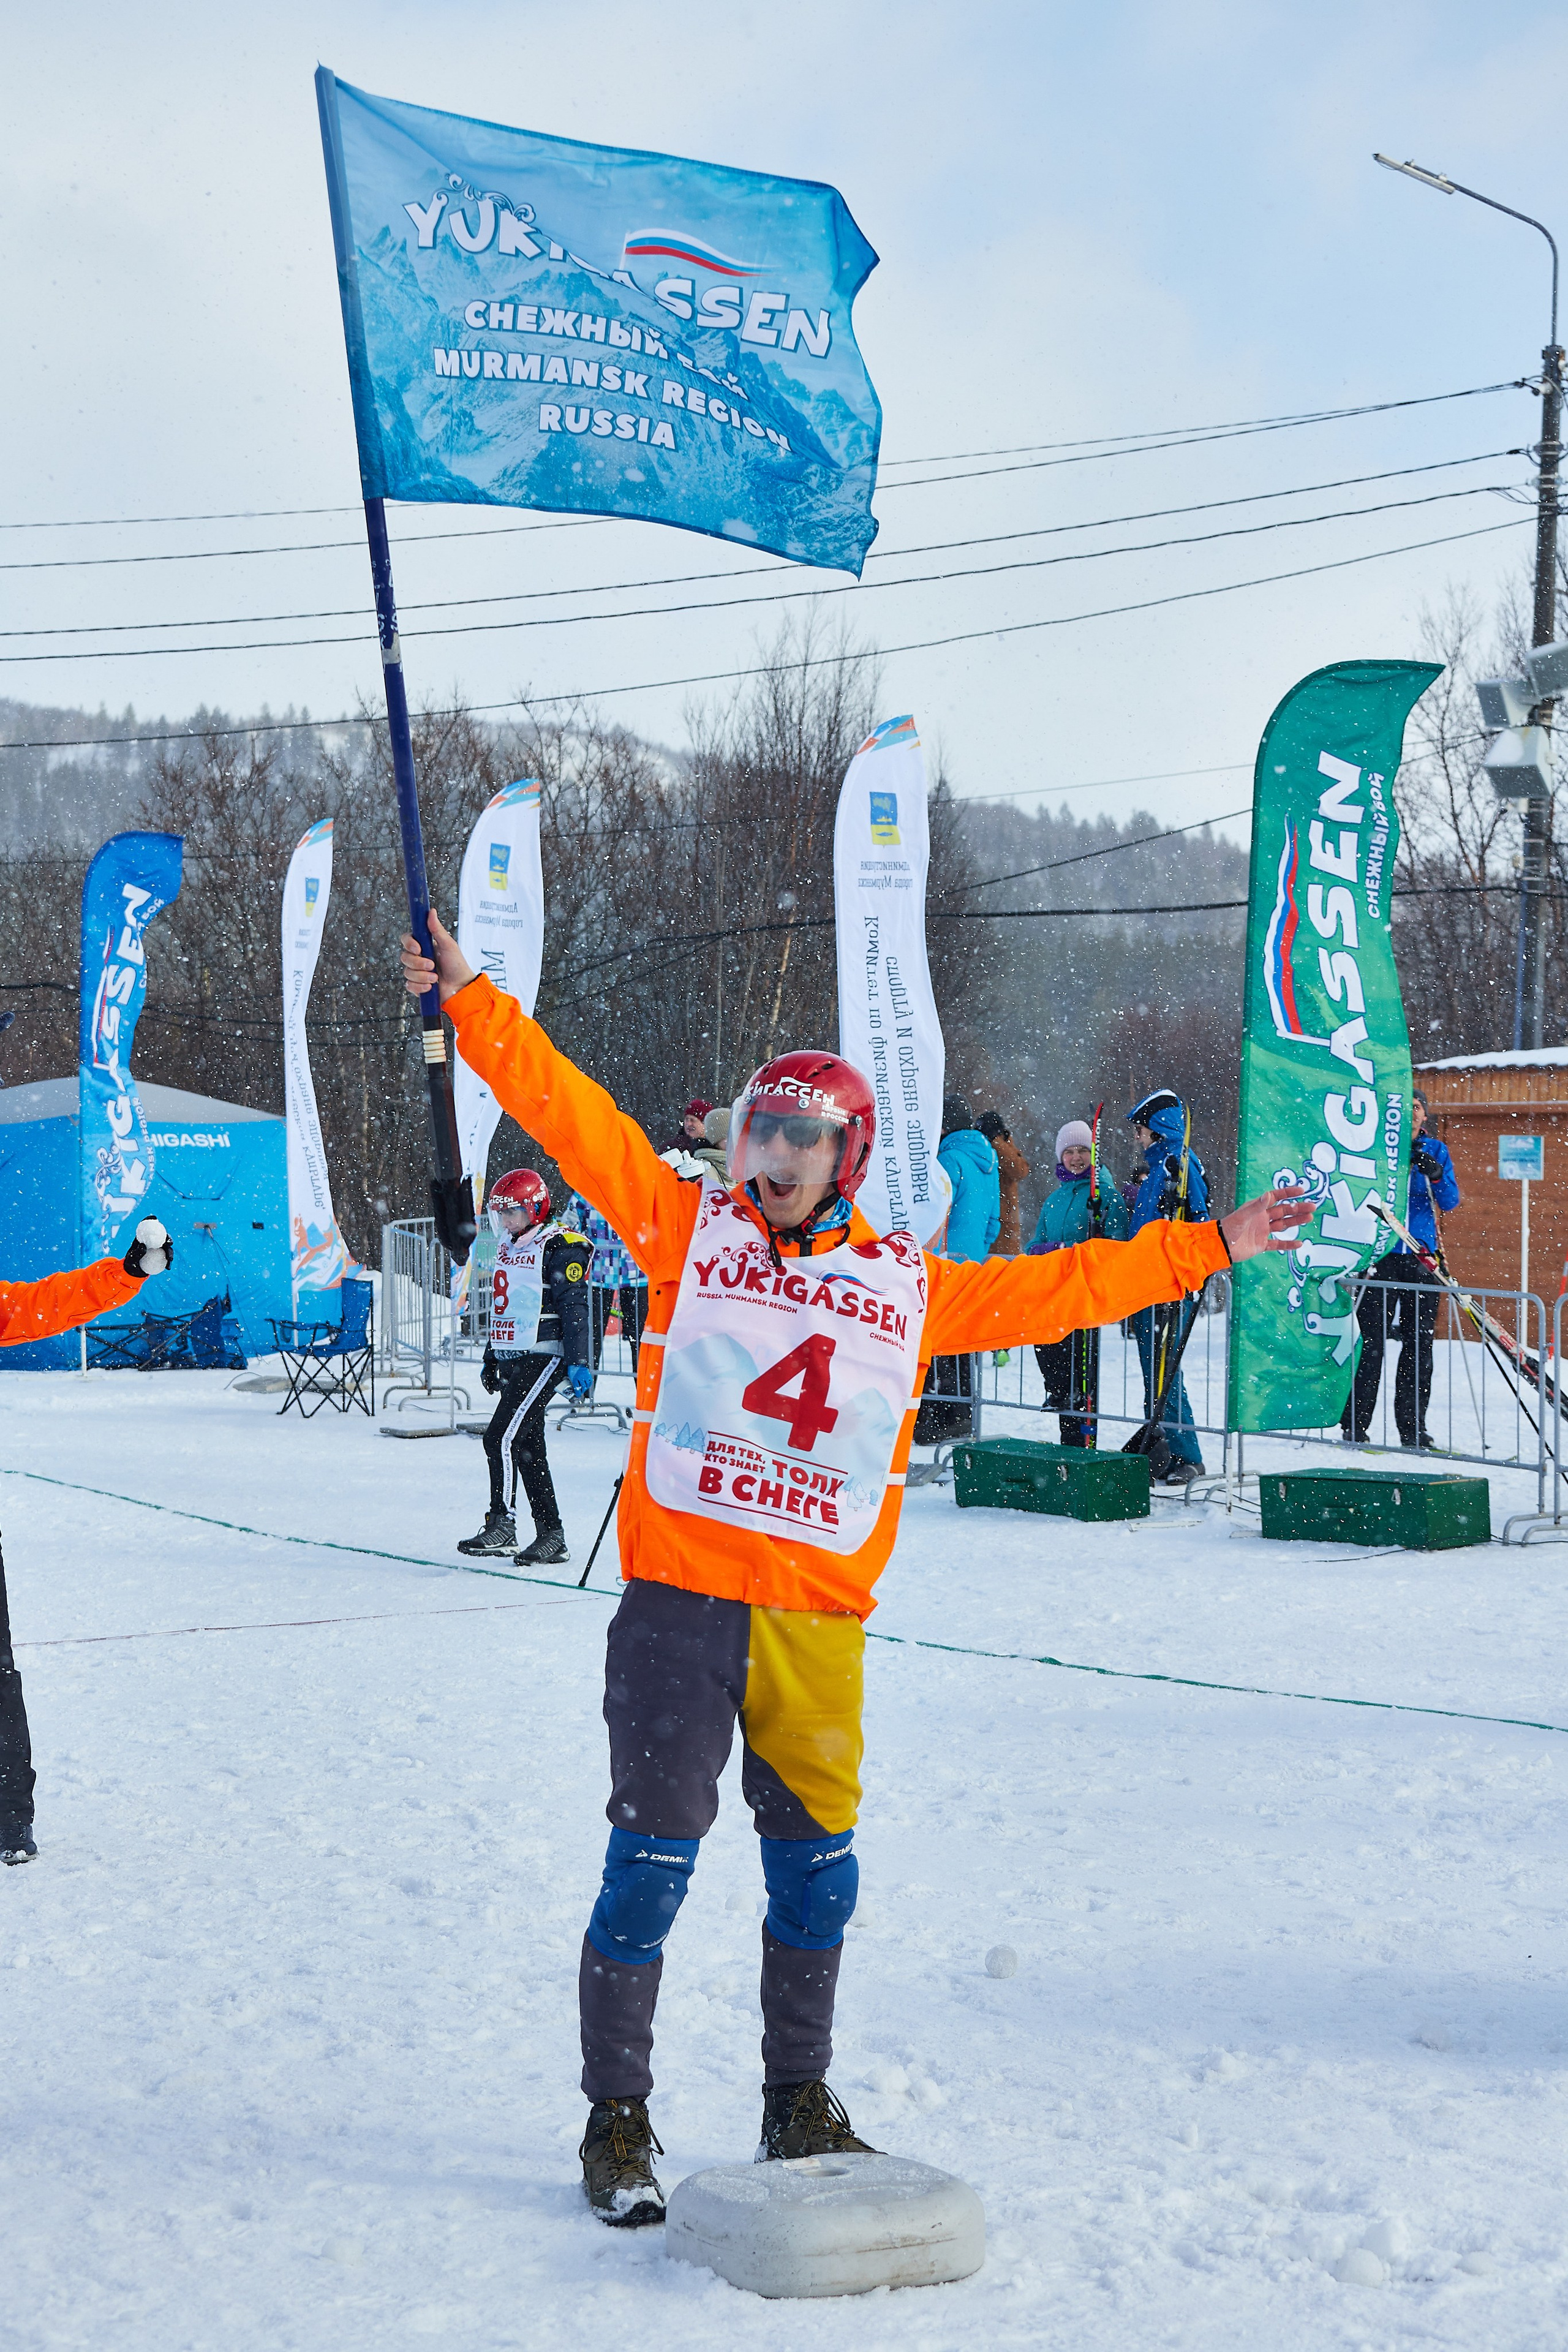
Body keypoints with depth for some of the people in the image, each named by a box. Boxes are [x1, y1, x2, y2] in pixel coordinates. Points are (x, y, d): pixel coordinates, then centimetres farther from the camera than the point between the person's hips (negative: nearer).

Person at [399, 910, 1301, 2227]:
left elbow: (1059, 1288, 20)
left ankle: (800, 2106, 27)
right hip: (679, 1601, -3)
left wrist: (1212, 1248, 22)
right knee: (653, 1859, -2)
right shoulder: (686, 1228, 6)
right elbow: (570, 1114, 3)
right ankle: (619, 2119, 10)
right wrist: (470, 1003, -3)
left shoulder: (910, 1288, 12)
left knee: (817, 1866, 10)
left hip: (820, 1620, 3)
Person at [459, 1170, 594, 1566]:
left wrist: (579, 1363, -20)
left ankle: (501, 1526, -8)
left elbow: (575, 1308, -15)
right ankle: (550, 1536, 10)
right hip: (512, 1359, 9)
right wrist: (490, 1358, 28)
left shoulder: (560, 1247, -9)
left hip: (543, 1359, -9)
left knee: (502, 1438, -15)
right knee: (528, 1448, 7)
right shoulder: (509, 1250, 18)